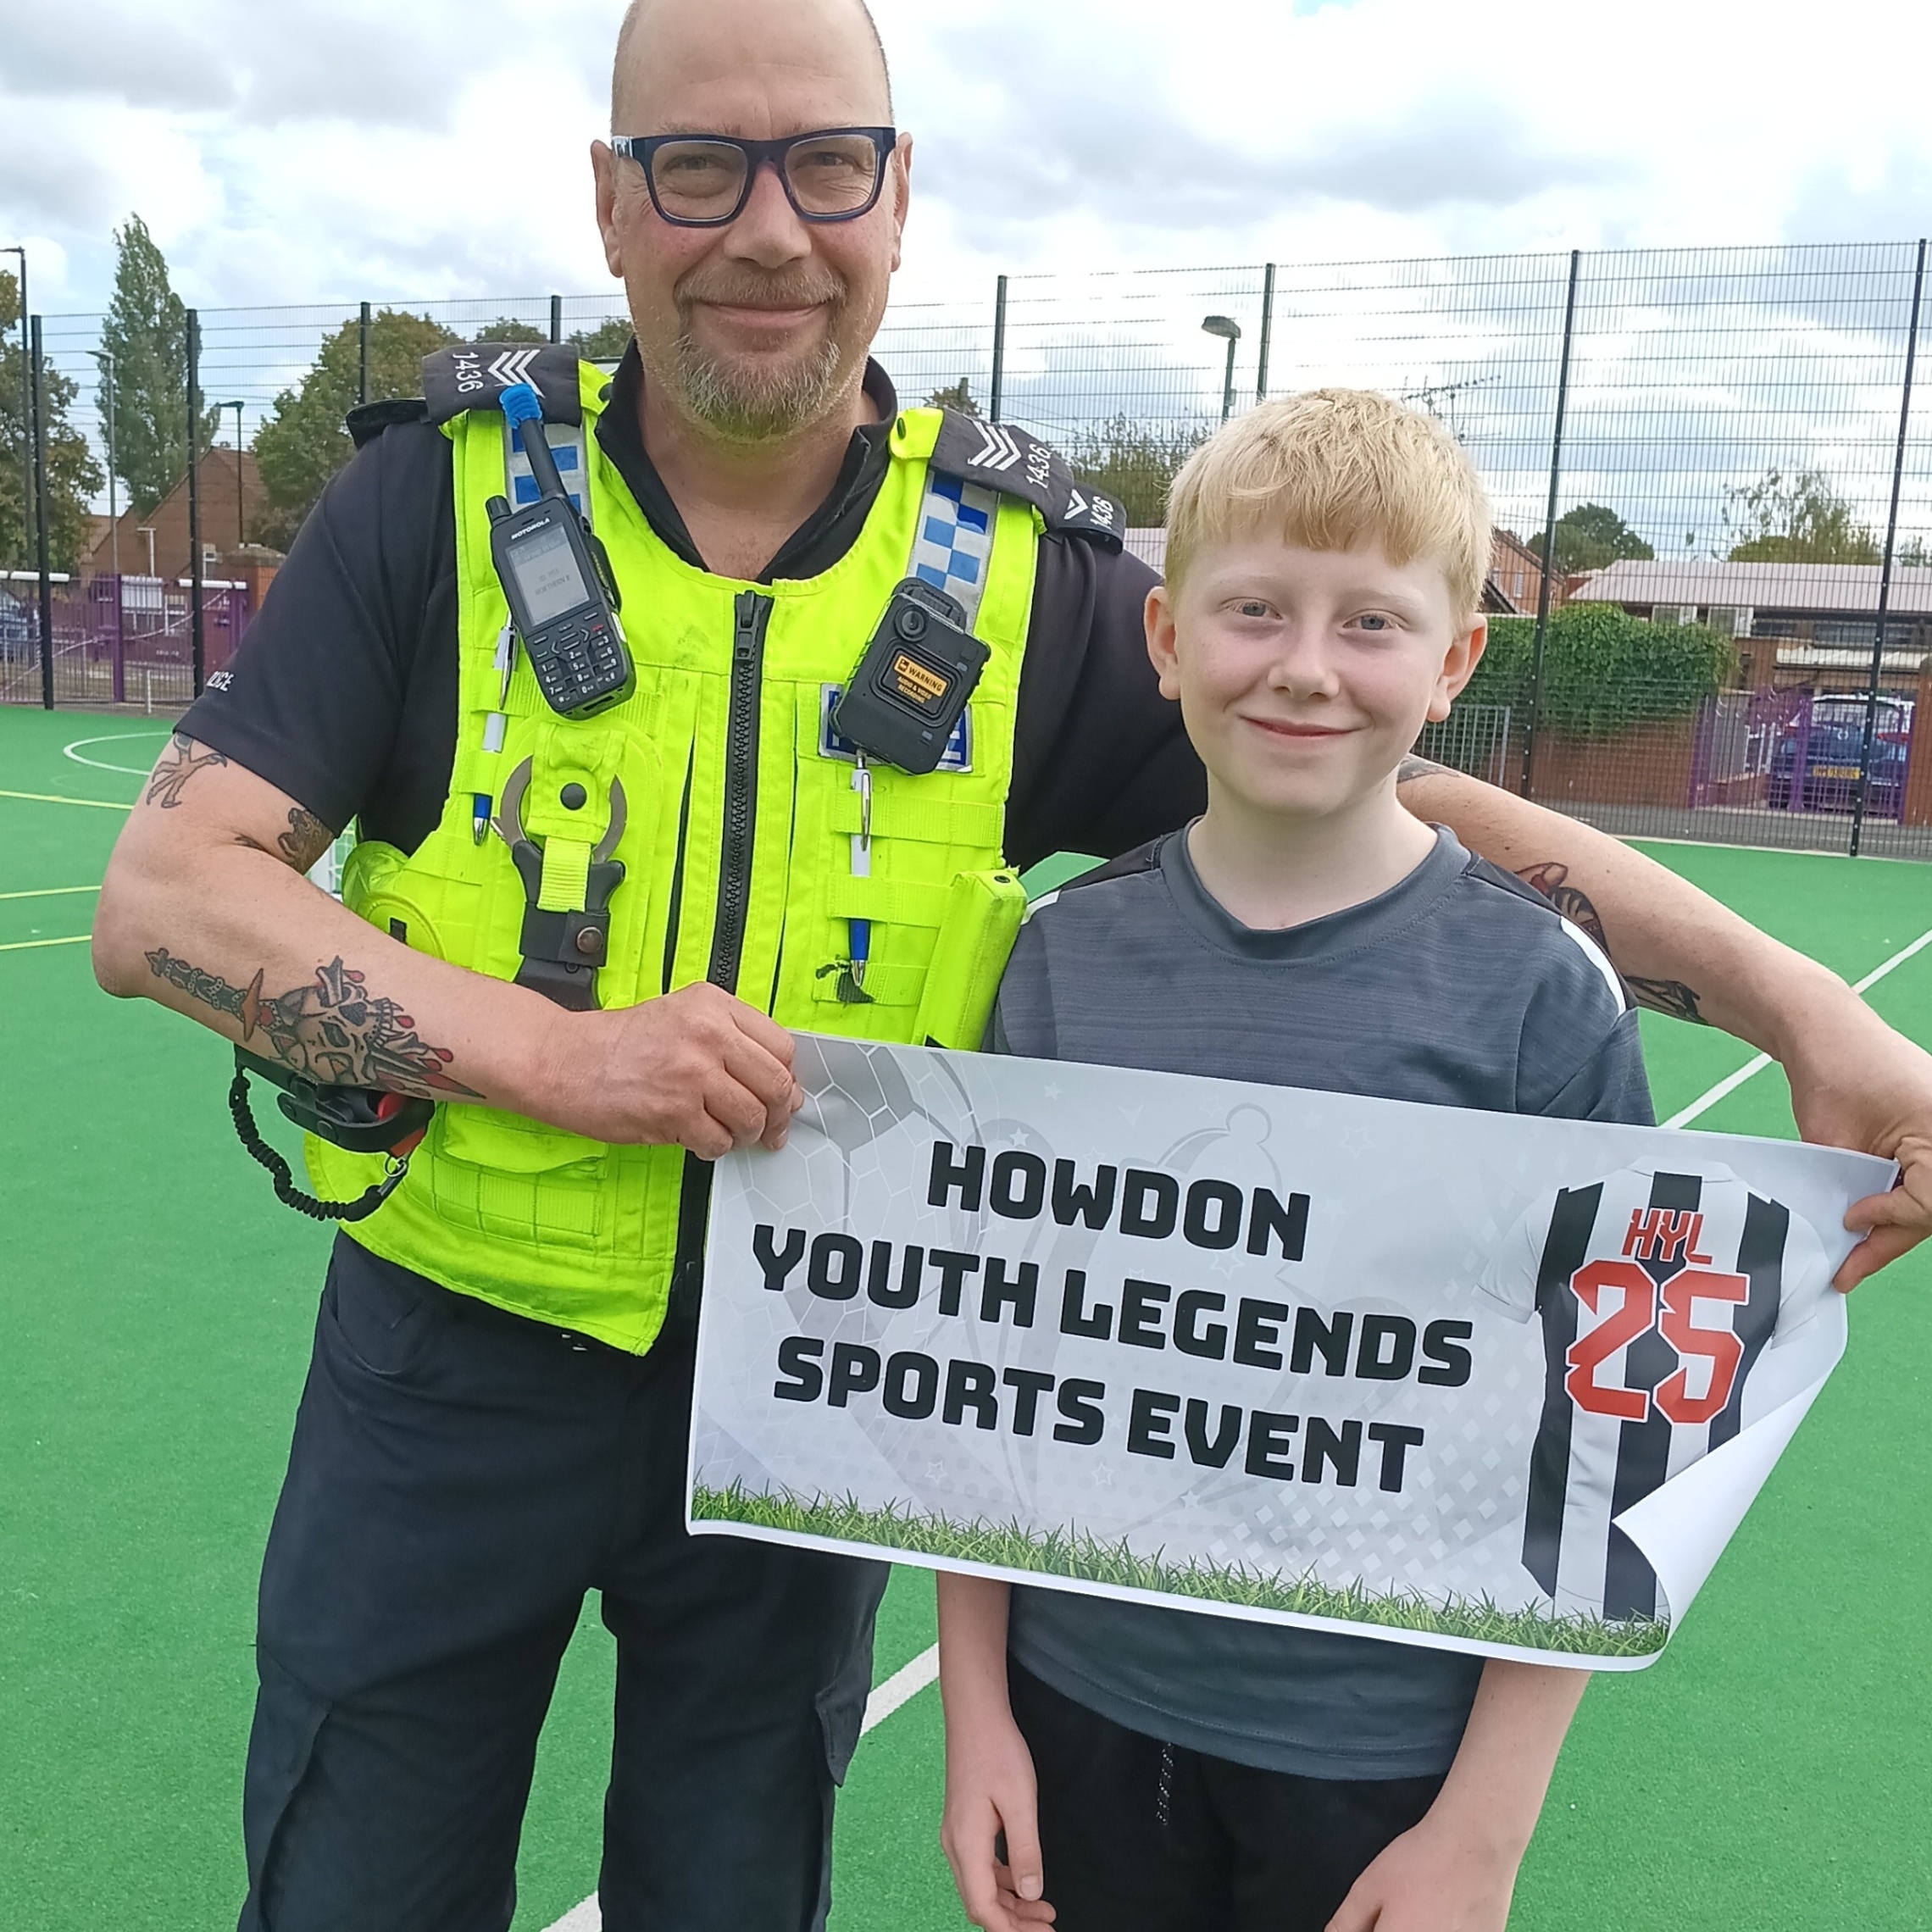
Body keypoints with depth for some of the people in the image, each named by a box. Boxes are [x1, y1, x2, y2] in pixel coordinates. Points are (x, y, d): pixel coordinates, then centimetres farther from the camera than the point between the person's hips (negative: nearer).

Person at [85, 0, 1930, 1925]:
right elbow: (162, 898, -12)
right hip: (449, 1370, 0)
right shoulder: (444, 494, -9)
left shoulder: (1022, 583, -6)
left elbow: (1393, 802, -4)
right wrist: (551, 1051, -25)